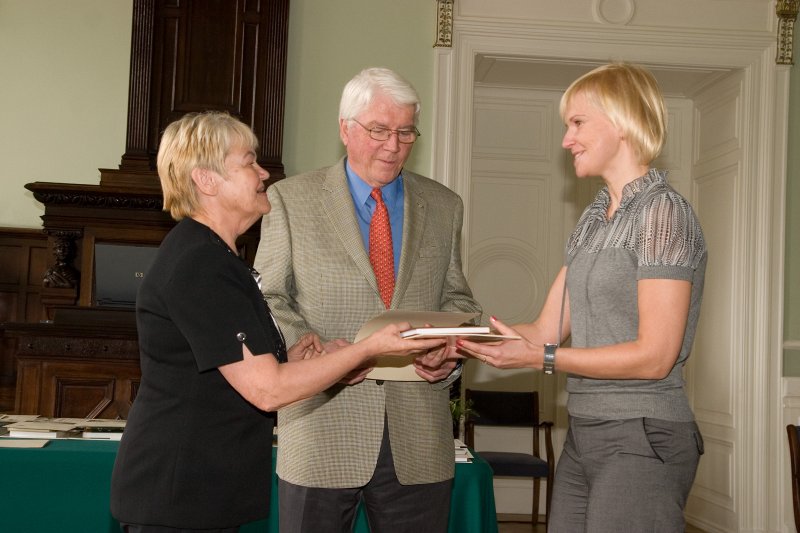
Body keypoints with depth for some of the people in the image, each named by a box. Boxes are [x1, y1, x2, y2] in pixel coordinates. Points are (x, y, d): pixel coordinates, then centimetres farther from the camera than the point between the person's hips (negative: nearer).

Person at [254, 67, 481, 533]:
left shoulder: (444, 206, 11)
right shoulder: (291, 198, 3)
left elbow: (457, 299, 15)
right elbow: (268, 299, 2)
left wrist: (448, 348, -6)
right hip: (322, 431, -2)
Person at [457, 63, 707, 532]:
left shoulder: (663, 210, -12)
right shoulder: (594, 219, 13)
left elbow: (654, 357, -17)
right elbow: (547, 330, 8)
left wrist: (543, 359, -19)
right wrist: (456, 339, -3)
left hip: (641, 439, -7)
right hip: (584, 435, 7)